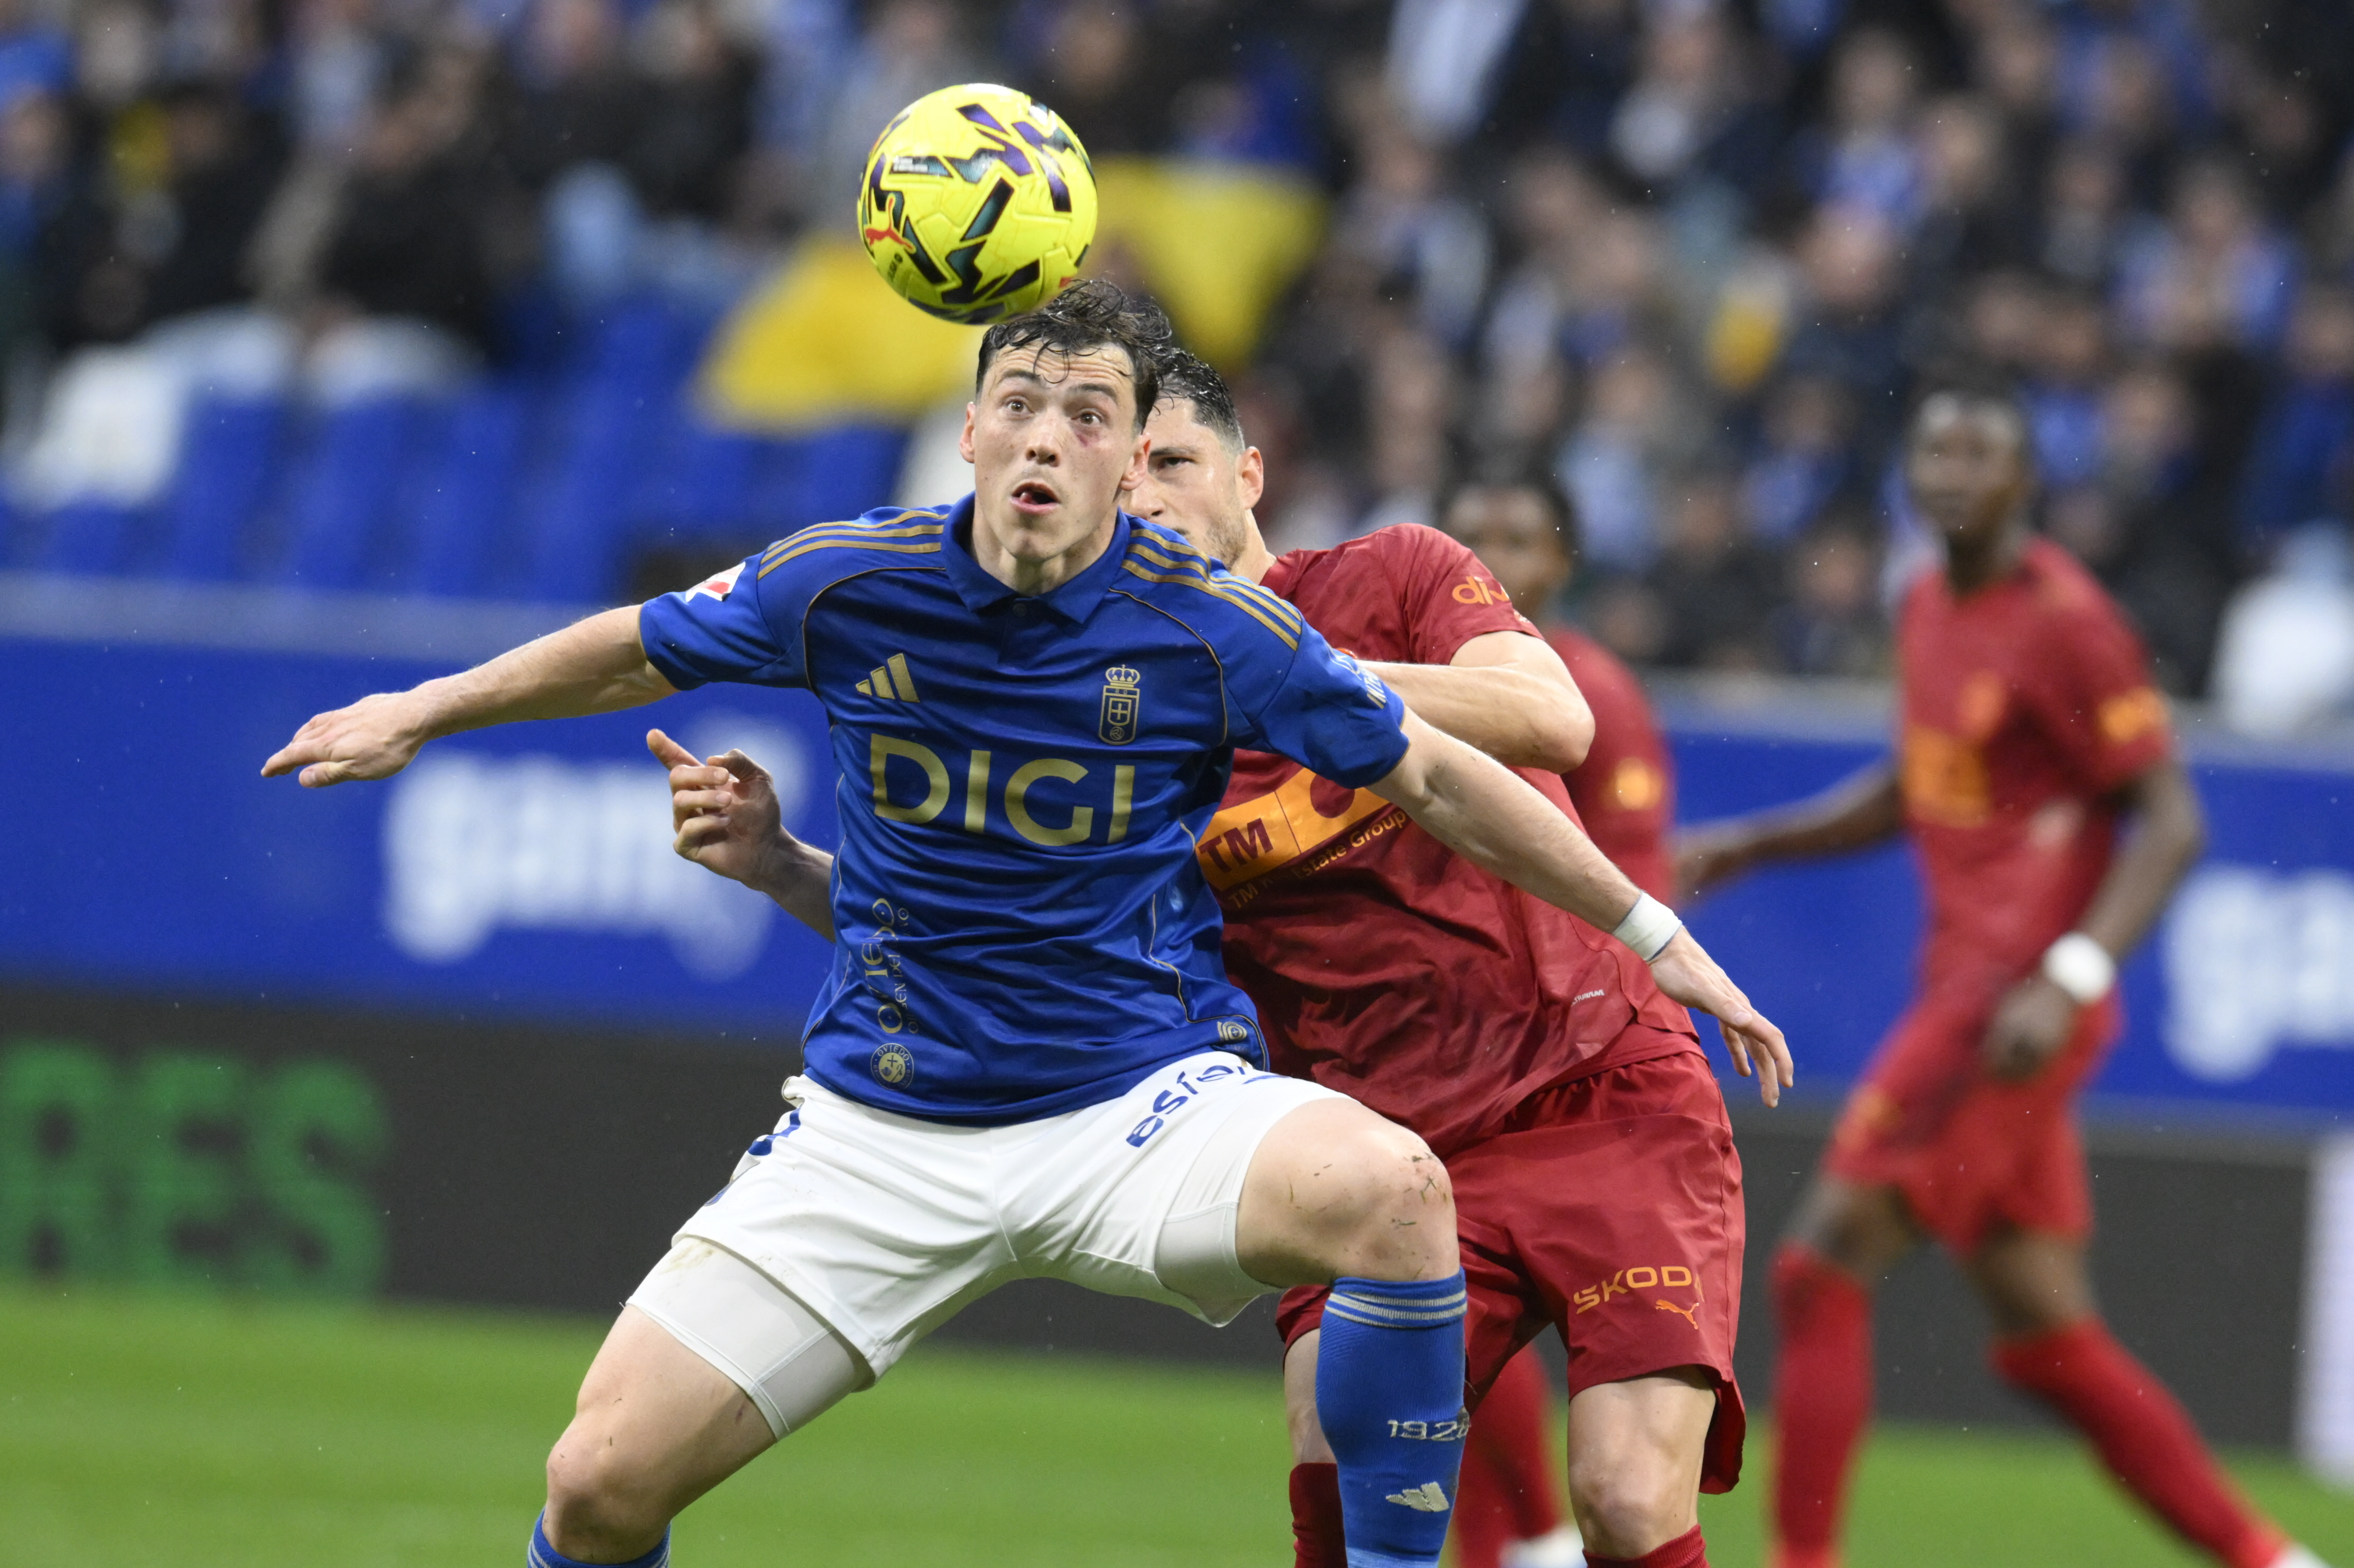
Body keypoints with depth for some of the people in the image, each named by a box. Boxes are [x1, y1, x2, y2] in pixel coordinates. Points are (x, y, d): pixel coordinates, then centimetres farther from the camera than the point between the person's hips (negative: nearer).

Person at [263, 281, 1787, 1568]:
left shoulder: (1214, 629, -10)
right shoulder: (848, 584, -6)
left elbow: (1430, 773, 4)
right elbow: (639, 649, 14)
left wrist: (1648, 930, 7)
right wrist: (418, 711, 22)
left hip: (1146, 1103, -2)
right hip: (884, 1130, 2)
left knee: (1392, 1188, -35)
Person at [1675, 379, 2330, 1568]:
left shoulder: (2064, 623, -13)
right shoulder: (1929, 609, 14)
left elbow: (2170, 822, -15)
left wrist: (2067, 980, -25)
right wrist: (1747, 847, 20)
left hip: (2016, 1007, -9)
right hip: (1962, 986, 9)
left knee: (1821, 1268, -9)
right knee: (2046, 1335, 10)